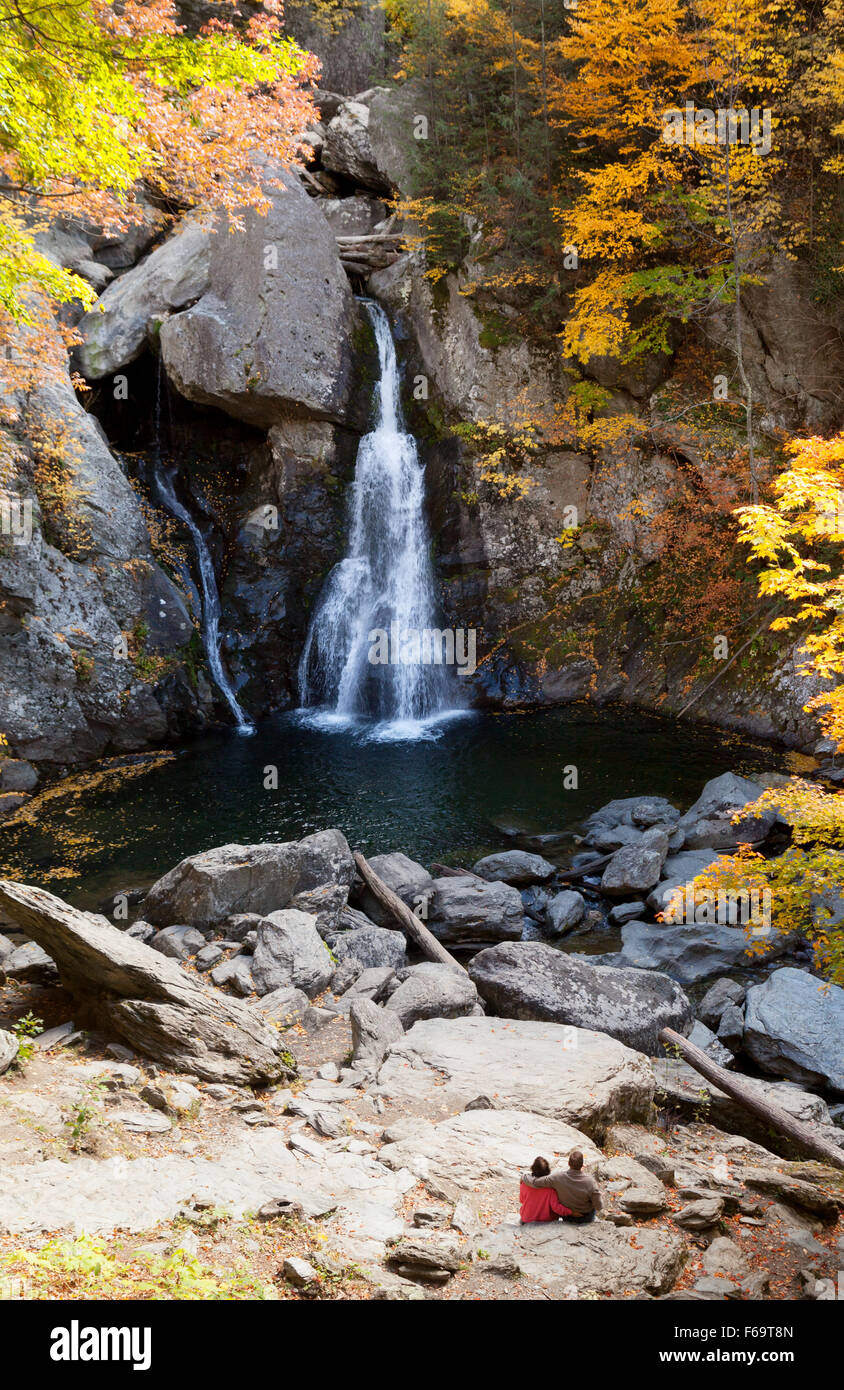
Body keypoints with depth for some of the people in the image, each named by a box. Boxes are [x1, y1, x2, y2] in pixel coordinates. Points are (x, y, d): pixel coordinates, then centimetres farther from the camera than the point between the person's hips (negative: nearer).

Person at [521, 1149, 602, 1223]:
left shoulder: (558, 1177, -29)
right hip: (586, 1217, -1)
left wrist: (524, 1176, -5)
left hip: (567, 1217, 1)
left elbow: (535, 1182, -25)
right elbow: (598, 1207, -23)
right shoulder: (590, 1181, -32)